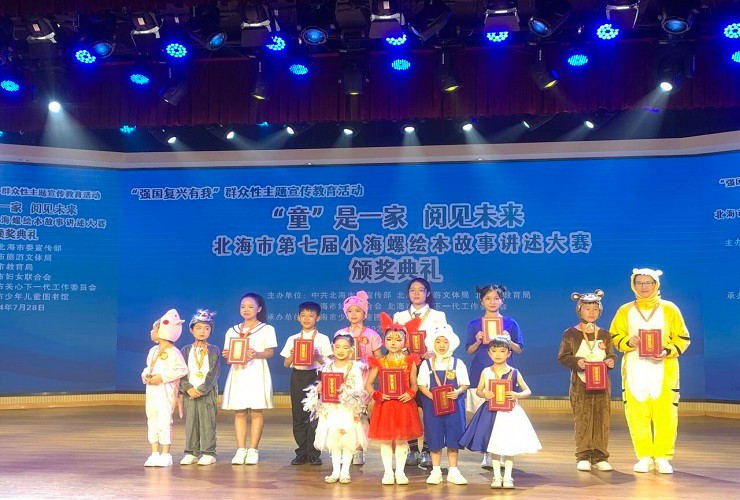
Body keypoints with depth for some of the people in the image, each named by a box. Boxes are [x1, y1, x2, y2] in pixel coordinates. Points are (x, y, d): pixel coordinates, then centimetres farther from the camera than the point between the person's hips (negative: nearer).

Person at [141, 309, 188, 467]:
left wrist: (162, 377, -19)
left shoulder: (172, 352, -11)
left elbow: (182, 370, -17)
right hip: (152, 391, 8)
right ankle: (155, 454, 17)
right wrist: (145, 375, 0)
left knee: (164, 422, -6)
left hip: (165, 392, -8)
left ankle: (166, 455, 3)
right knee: (152, 422, 10)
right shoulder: (153, 350, 15)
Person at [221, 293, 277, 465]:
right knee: (239, 412, 1)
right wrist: (227, 355, -10)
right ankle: (240, 449, 5)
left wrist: (256, 354, -22)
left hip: (257, 372, -3)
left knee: (256, 412, -3)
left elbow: (270, 352, -3)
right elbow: (228, 353, 13)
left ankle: (253, 450, 2)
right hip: (238, 372, 3)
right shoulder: (232, 331, 15)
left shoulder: (266, 329, 4)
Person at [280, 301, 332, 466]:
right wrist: (293, 354, -9)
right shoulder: (292, 339, 11)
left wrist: (317, 356, -18)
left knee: (315, 414, -4)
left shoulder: (322, 339, 3)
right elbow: (286, 363, 9)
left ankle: (313, 454, 6)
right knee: (298, 415, 3)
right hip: (297, 376, 3)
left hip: (315, 376, -2)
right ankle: (302, 453, 13)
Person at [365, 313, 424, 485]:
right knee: (386, 440, 5)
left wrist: (410, 394, -15)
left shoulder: (409, 362, 0)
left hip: (404, 405, 0)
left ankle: (400, 472, 19)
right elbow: (368, 384, 4)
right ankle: (388, 472, 17)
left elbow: (414, 384, 4)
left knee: (402, 440, 7)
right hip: (385, 405, 0)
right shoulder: (379, 363, 0)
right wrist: (377, 394, -12)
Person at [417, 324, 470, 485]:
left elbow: (465, 384, 4)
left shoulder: (458, 363, 3)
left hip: (454, 404, 0)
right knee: (434, 439, 4)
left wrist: (458, 392, -17)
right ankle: (436, 471, 16)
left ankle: (453, 472, 15)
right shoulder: (426, 364, 4)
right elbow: (421, 384, 3)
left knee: (453, 438, 3)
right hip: (433, 405, 0)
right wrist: (429, 394, -15)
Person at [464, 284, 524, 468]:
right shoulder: (474, 325, 8)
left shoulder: (510, 324, 7)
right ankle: (487, 456, 6)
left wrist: (509, 341, -11)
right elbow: (469, 351, 8)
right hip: (480, 375, 0)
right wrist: (478, 342, -11)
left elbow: (519, 350, 8)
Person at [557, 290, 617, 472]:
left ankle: (600, 457, 11)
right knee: (583, 420, -1)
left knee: (602, 419, 3)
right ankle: (583, 457, 7)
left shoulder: (604, 334, 9)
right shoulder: (571, 334, -1)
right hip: (580, 384, -3)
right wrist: (576, 362, -20)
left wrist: (611, 361, -9)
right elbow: (563, 356, -3)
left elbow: (612, 355, 13)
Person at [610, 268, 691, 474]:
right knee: (637, 414, -1)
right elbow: (614, 337, 10)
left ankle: (662, 457, 9)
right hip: (634, 369, 1)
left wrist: (667, 352, -12)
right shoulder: (625, 311, 8)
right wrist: (628, 342, -10)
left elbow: (683, 338, 5)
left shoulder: (669, 309, 5)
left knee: (665, 413, -3)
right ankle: (644, 457, 10)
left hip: (664, 369, -1)